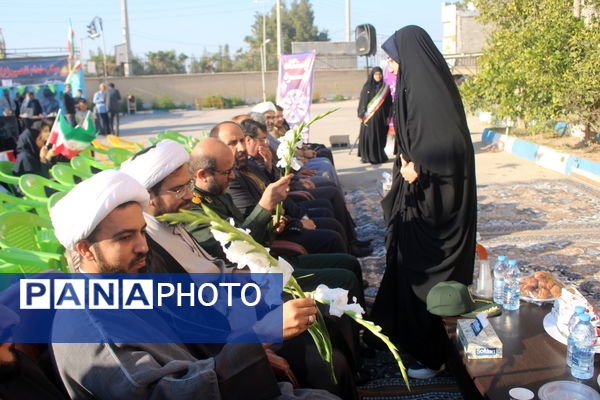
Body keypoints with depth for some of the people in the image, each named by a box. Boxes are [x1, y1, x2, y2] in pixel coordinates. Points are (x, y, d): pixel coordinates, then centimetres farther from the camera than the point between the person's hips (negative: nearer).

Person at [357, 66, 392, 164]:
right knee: (367, 135, -4)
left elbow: (389, 102, 5)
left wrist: (388, 116, -1)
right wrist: (361, 115, -4)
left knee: (380, 136, 3)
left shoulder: (385, 87, 7)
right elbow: (362, 101, 3)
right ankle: (366, 156, 3)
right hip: (368, 116, -1)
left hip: (381, 116, 1)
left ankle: (379, 155, 12)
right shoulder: (367, 87, 4)